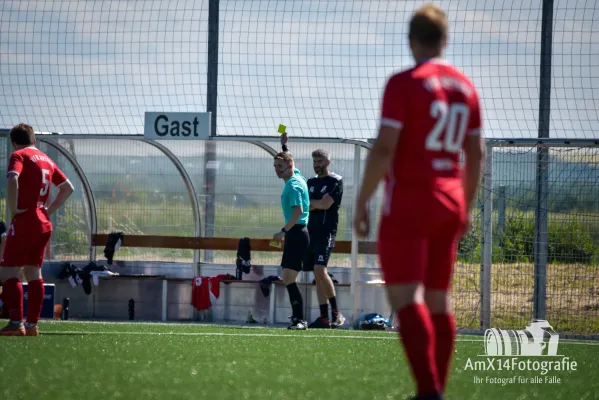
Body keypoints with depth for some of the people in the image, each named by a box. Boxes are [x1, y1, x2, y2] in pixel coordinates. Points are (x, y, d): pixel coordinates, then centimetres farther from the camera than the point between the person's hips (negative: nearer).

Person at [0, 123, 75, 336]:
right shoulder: (46, 160, 17)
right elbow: (68, 188, 22)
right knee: (34, 273, 12)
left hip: (24, 222, -7)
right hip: (44, 224, 7)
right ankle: (32, 324, 10)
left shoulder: (19, 156, -5)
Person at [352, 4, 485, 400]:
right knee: (438, 300, 13)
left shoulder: (404, 84, -11)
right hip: (450, 204, 7)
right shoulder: (465, 87, 9)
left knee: (406, 298, -11)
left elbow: (384, 149, -17)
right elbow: (476, 154, 13)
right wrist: (465, 208, 22)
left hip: (408, 204, -7)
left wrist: (361, 202, -9)